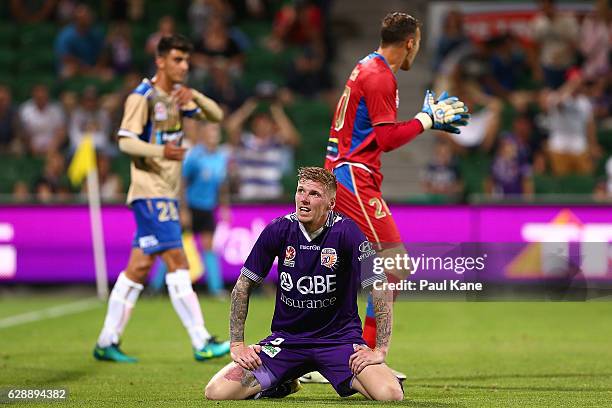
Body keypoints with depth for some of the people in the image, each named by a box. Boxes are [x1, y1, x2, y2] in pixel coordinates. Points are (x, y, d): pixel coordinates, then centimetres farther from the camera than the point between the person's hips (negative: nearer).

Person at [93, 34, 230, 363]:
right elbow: (125, 140, -15)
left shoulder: (178, 95, 14)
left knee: (140, 266, 8)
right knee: (176, 260, -13)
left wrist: (195, 97, -8)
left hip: (167, 191, 8)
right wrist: (159, 151, -31)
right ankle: (201, 343, -15)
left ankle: (107, 342, 12)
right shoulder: (142, 97, -10)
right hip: (150, 190, -8)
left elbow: (216, 116, 11)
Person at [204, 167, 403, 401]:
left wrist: (380, 350, -15)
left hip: (339, 337, -2)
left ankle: (349, 381, 10)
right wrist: (237, 344, -2)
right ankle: (284, 383, 15)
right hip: (287, 337, 2)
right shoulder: (278, 230, -6)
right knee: (216, 392, -15)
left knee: (391, 394, -27)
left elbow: (380, 288, -12)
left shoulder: (346, 231, -13)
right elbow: (243, 286, 3)